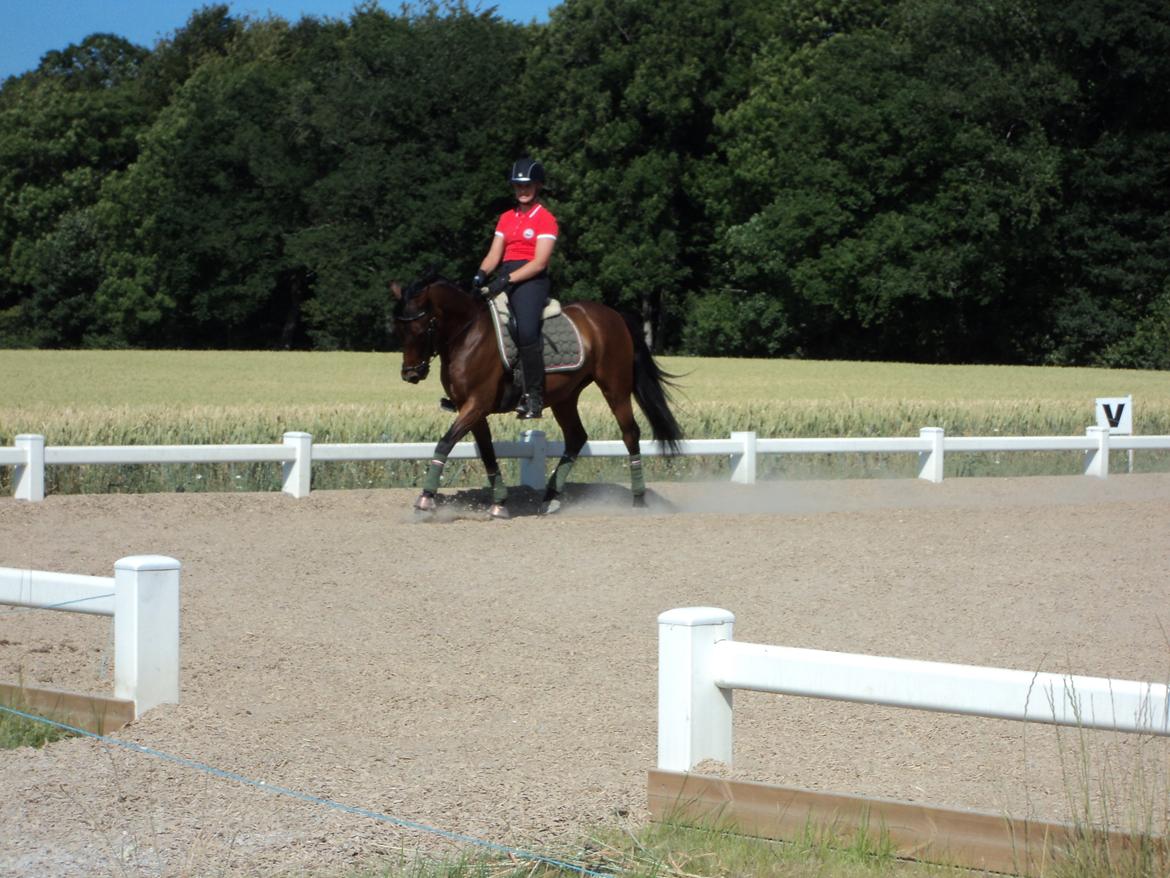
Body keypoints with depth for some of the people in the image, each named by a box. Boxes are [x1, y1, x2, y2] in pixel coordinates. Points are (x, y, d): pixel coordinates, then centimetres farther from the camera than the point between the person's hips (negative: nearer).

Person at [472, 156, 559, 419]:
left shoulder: (545, 218, 1)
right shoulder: (506, 218, 20)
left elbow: (540, 262, -9)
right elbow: (494, 254, 13)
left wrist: (507, 280, -20)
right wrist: (481, 274, -9)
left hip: (531, 279, -7)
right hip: (504, 279, 7)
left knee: (526, 330, -30)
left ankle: (534, 395, -25)